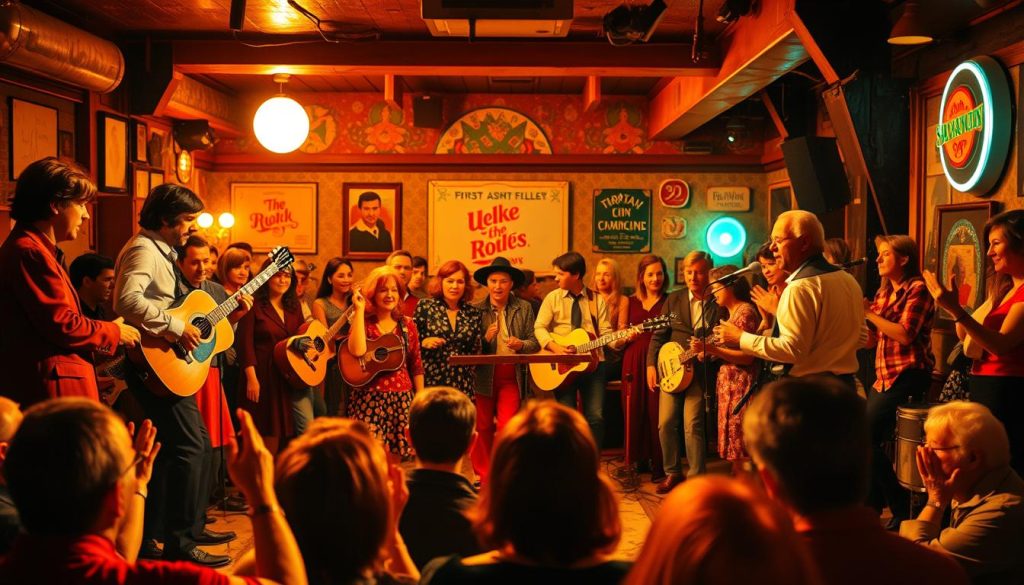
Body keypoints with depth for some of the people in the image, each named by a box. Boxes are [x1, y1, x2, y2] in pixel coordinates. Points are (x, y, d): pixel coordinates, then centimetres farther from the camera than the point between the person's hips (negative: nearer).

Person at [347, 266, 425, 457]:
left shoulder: (407, 325, 7)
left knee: (402, 455, 1)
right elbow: (357, 351, -21)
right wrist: (359, 310, -16)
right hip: (369, 399, -2)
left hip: (402, 398, 3)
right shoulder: (363, 322, 0)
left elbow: (416, 365, 10)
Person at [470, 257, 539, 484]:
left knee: (507, 428, -8)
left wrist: (521, 345, -18)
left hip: (512, 378, 0)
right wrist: (485, 338, -18)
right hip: (483, 377, 1)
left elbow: (535, 343, 2)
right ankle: (485, 478, 22)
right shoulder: (476, 309, 2)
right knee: (483, 429, 8)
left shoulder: (524, 308, 4)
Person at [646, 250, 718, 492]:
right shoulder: (674, 300, 10)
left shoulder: (718, 304, 0)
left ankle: (696, 477, 0)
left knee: (692, 424, -11)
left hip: (700, 371, -3)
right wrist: (651, 365, 0)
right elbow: (658, 336, 10)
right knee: (665, 422, 0)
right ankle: (672, 472, 16)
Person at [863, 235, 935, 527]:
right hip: (884, 376, 9)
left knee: (867, 440, -13)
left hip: (906, 376, -9)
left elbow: (905, 335, -21)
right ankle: (873, 506, 22)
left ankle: (902, 510, -1)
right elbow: (871, 339, 13)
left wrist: (869, 312, -16)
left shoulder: (917, 289, -9)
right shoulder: (884, 292, 16)